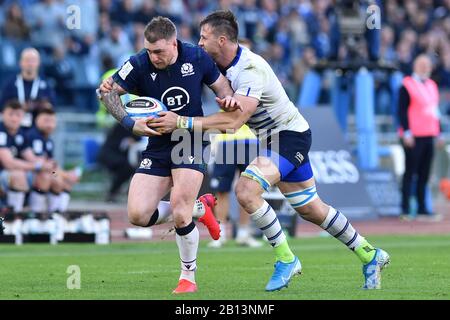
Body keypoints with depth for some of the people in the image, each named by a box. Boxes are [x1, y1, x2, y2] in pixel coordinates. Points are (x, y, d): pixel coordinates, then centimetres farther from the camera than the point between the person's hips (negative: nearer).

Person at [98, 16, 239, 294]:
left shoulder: (197, 58, -9)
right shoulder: (139, 65, -12)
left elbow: (221, 84, 7)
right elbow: (109, 92, -5)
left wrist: (228, 97, -16)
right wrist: (130, 123, -19)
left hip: (191, 141, -2)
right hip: (157, 147, 2)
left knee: (180, 214, -21)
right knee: (138, 215, -10)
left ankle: (189, 276, 3)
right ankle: (199, 208, 17)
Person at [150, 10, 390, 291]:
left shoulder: (250, 68, -27)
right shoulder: (228, 64, 1)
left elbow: (234, 121, -34)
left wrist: (182, 122, -36)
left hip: (290, 136, -10)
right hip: (275, 139, 10)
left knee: (247, 191, -26)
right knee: (311, 209, 14)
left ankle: (286, 259, -12)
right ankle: (370, 255, 27)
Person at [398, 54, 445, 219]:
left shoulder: (432, 85, 17)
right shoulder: (407, 85, -6)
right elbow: (402, 111, -10)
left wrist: (439, 134, 19)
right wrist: (407, 132, -17)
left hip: (429, 136, 7)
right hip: (413, 137, -7)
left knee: (424, 174, 7)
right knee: (410, 172, -6)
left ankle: (422, 208, 11)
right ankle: (405, 209, -3)